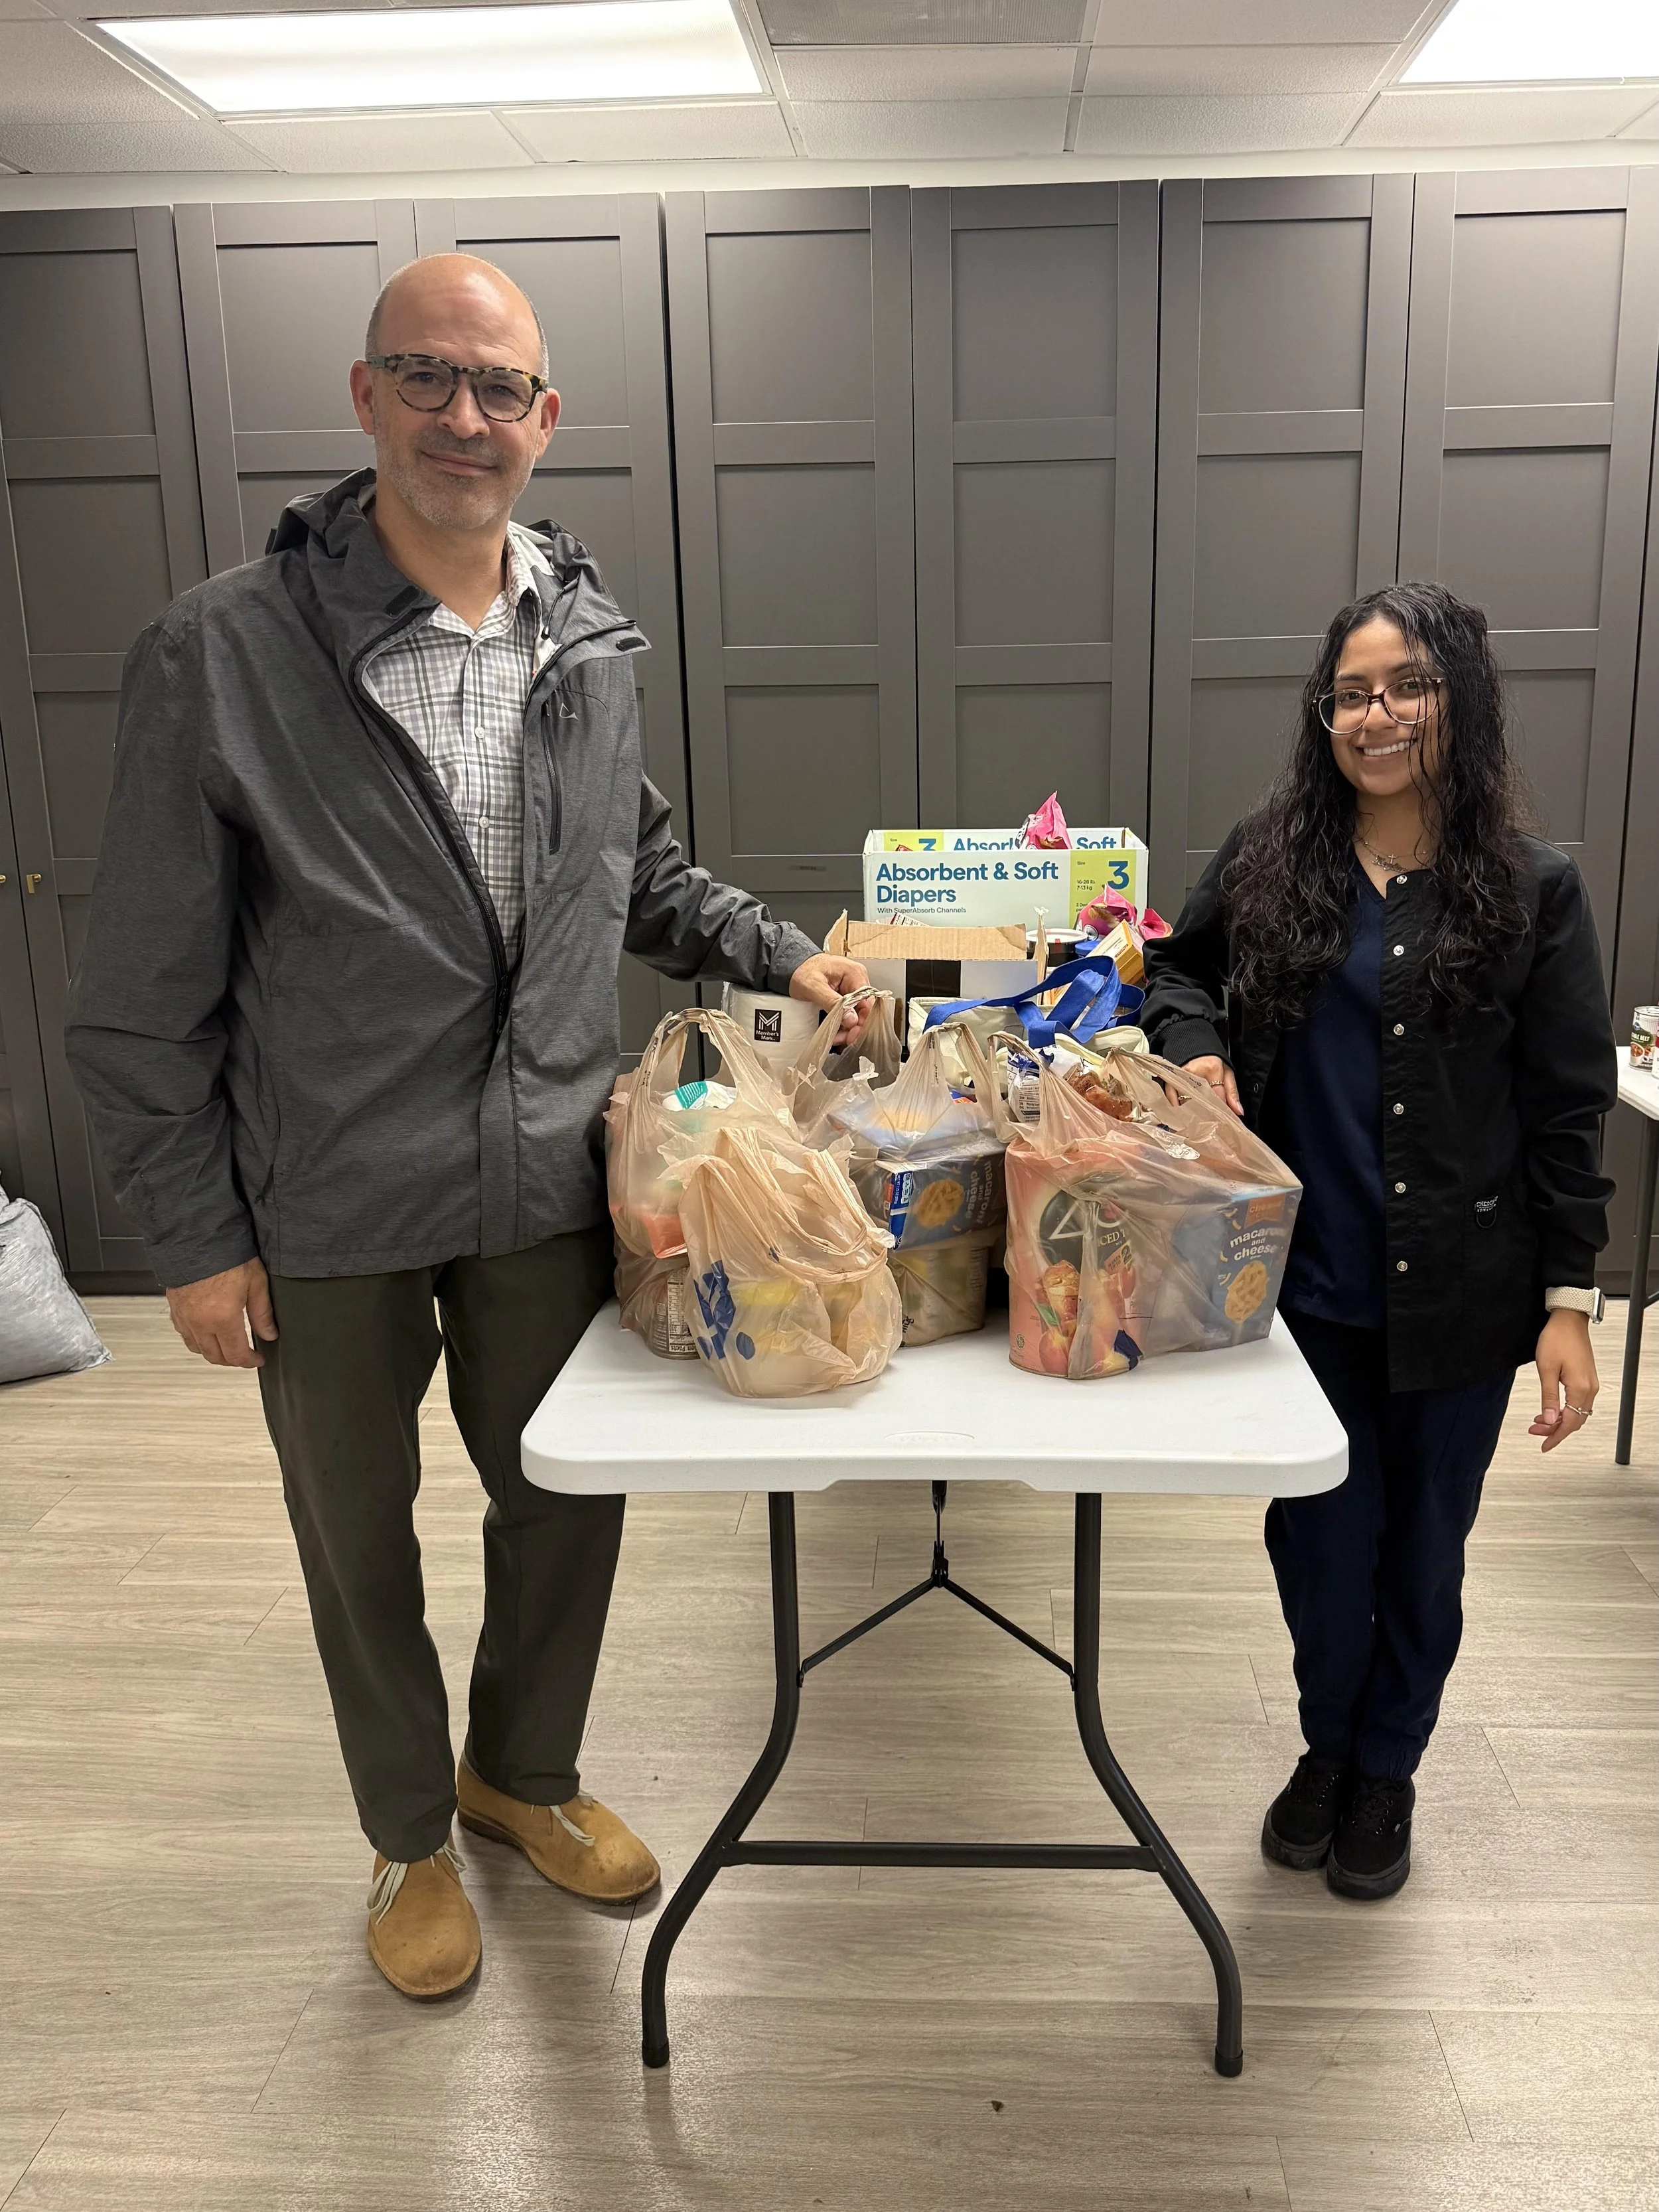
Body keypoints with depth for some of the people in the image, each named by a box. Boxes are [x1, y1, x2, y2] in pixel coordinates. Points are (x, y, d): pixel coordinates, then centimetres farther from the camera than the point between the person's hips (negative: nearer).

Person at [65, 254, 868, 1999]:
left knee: (567, 1501, 18)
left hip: (549, 1185, 4)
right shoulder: (220, 656, -13)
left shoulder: (589, 644, 1)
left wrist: (782, 954, 3)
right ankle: (409, 1834, 43)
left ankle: (524, 1772, 47)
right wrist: (193, 1233, -8)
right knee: (360, 1540, 16)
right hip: (327, 1217, -3)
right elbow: (149, 990, -9)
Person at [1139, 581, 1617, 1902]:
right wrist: (1193, 1044, -6)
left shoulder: (1531, 889, -5)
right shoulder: (1270, 858, 0)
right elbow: (1180, 967, 16)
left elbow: (1567, 1113, -4)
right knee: (1320, 1528, 11)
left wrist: (1570, 1301, -9)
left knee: (1423, 1539, 15)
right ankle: (1327, 1744, 39)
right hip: (1302, 1281, 1)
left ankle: (1387, 1770, 39)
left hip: (1455, 1291, -1)